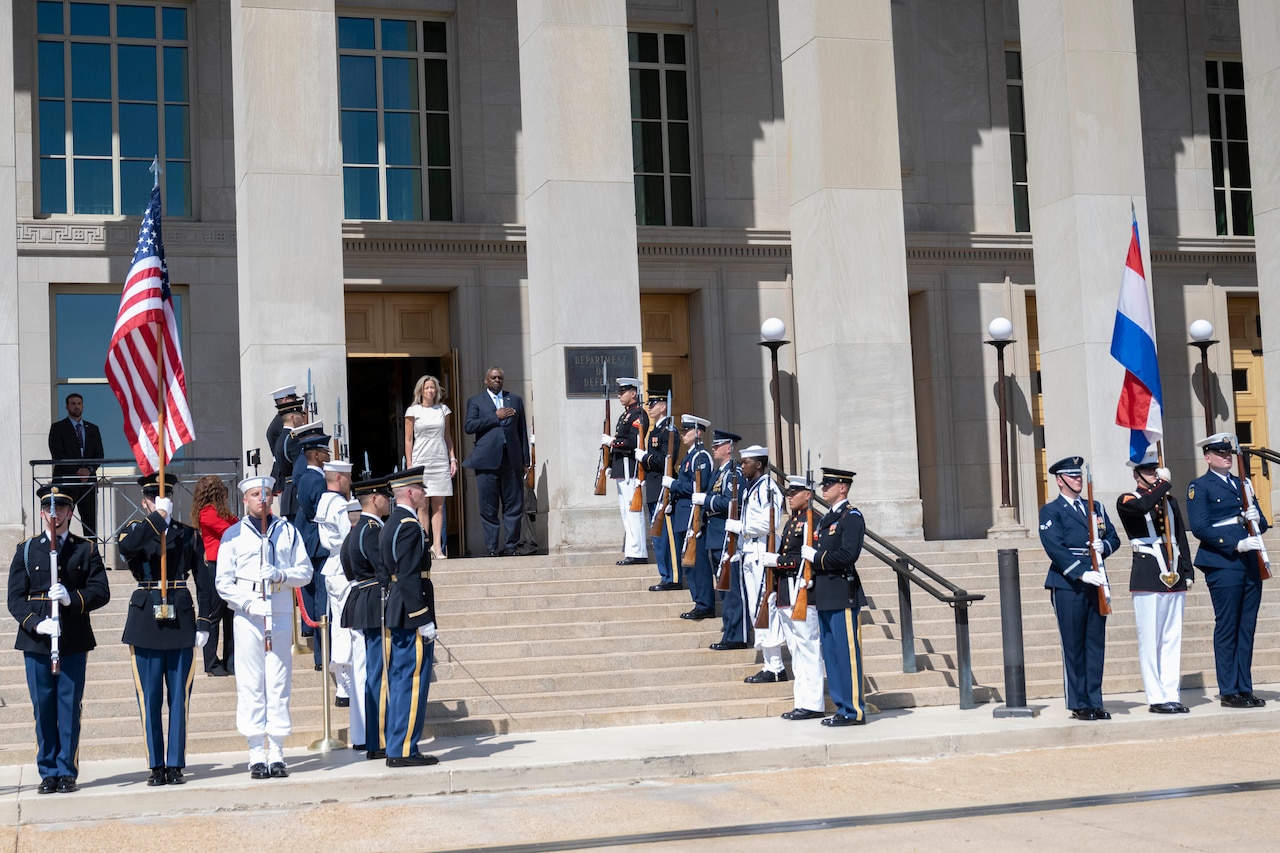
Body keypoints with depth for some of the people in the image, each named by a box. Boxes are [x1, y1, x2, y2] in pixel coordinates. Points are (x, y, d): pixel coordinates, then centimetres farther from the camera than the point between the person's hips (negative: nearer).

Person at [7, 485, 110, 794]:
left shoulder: (86, 549, 9)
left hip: (74, 641, 0)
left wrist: (71, 598, -17)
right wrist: (36, 624, -15)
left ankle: (67, 771, 8)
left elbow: (101, 591, 1)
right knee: (43, 710, 3)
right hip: (35, 640, 0)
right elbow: (16, 597, 2)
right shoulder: (26, 550, 9)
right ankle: (48, 773, 12)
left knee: (70, 709, 1)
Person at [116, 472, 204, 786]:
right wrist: (158, 516, -17)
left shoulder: (188, 534, 10)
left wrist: (205, 622, 0)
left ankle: (176, 765, 8)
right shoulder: (135, 530, 6)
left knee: (179, 697, 2)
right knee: (149, 698, 2)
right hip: (146, 619, -1)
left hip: (181, 620, 1)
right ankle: (156, 766, 9)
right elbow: (126, 547, -20)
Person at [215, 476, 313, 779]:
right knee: (250, 685, -3)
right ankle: (257, 754, 1)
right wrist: (248, 603, -11)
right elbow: (224, 582, 3)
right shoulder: (233, 535, 6)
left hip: (281, 617, 1)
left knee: (279, 684, 1)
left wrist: (282, 575, -9)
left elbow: (305, 571, 10)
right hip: (247, 618, -1)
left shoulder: (288, 531, 12)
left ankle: (277, 753, 5)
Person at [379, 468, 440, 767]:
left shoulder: (392, 524, 16)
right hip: (412, 614, -10)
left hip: (398, 616, 10)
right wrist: (424, 620, -20)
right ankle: (404, 750, -3)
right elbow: (410, 577, -22)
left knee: (399, 681, 12)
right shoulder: (410, 526, -16)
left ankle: (397, 748, 17)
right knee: (413, 682, -6)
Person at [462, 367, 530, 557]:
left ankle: (510, 547, 8)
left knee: (514, 506, 0)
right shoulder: (475, 401, 10)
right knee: (488, 509, -1)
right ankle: (492, 548, 6)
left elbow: (522, 430, 15)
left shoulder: (515, 400, 16)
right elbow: (469, 426, -6)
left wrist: (525, 460, 9)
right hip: (487, 460, -2)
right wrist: (496, 417, -10)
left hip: (511, 460, 2)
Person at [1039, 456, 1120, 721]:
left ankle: (1095, 702, 12)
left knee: (1096, 644, 6)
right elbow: (1054, 548, -12)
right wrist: (1082, 573, -21)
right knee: (1073, 647, -1)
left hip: (1095, 583, 5)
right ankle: (1079, 704, 4)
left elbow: (1114, 538, 16)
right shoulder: (1051, 511, -1)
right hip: (1067, 585, -5)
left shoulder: (1096, 508, 19)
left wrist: (1103, 546, -8)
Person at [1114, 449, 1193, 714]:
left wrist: (1188, 572, 10)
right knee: (1150, 639, -5)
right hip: (1147, 577, -6)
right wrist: (1164, 484, -12)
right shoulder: (1126, 501, 0)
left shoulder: (1170, 501, 18)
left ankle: (1171, 695, 9)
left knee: (1173, 638, 6)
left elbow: (1181, 539, 18)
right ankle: (1156, 697, -1)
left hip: (1174, 576, 6)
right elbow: (1143, 506, -25)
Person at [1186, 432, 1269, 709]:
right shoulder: (1199, 487, 0)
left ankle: (1245, 689, 12)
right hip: (1223, 566, -6)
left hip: (1250, 565, 6)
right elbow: (1199, 527, -11)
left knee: (1247, 628, 7)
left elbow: (1261, 524, 20)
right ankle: (1228, 692, 2)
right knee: (1227, 629, -3)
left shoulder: (1242, 484, 20)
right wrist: (1236, 544, -18)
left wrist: (1255, 518, -4)